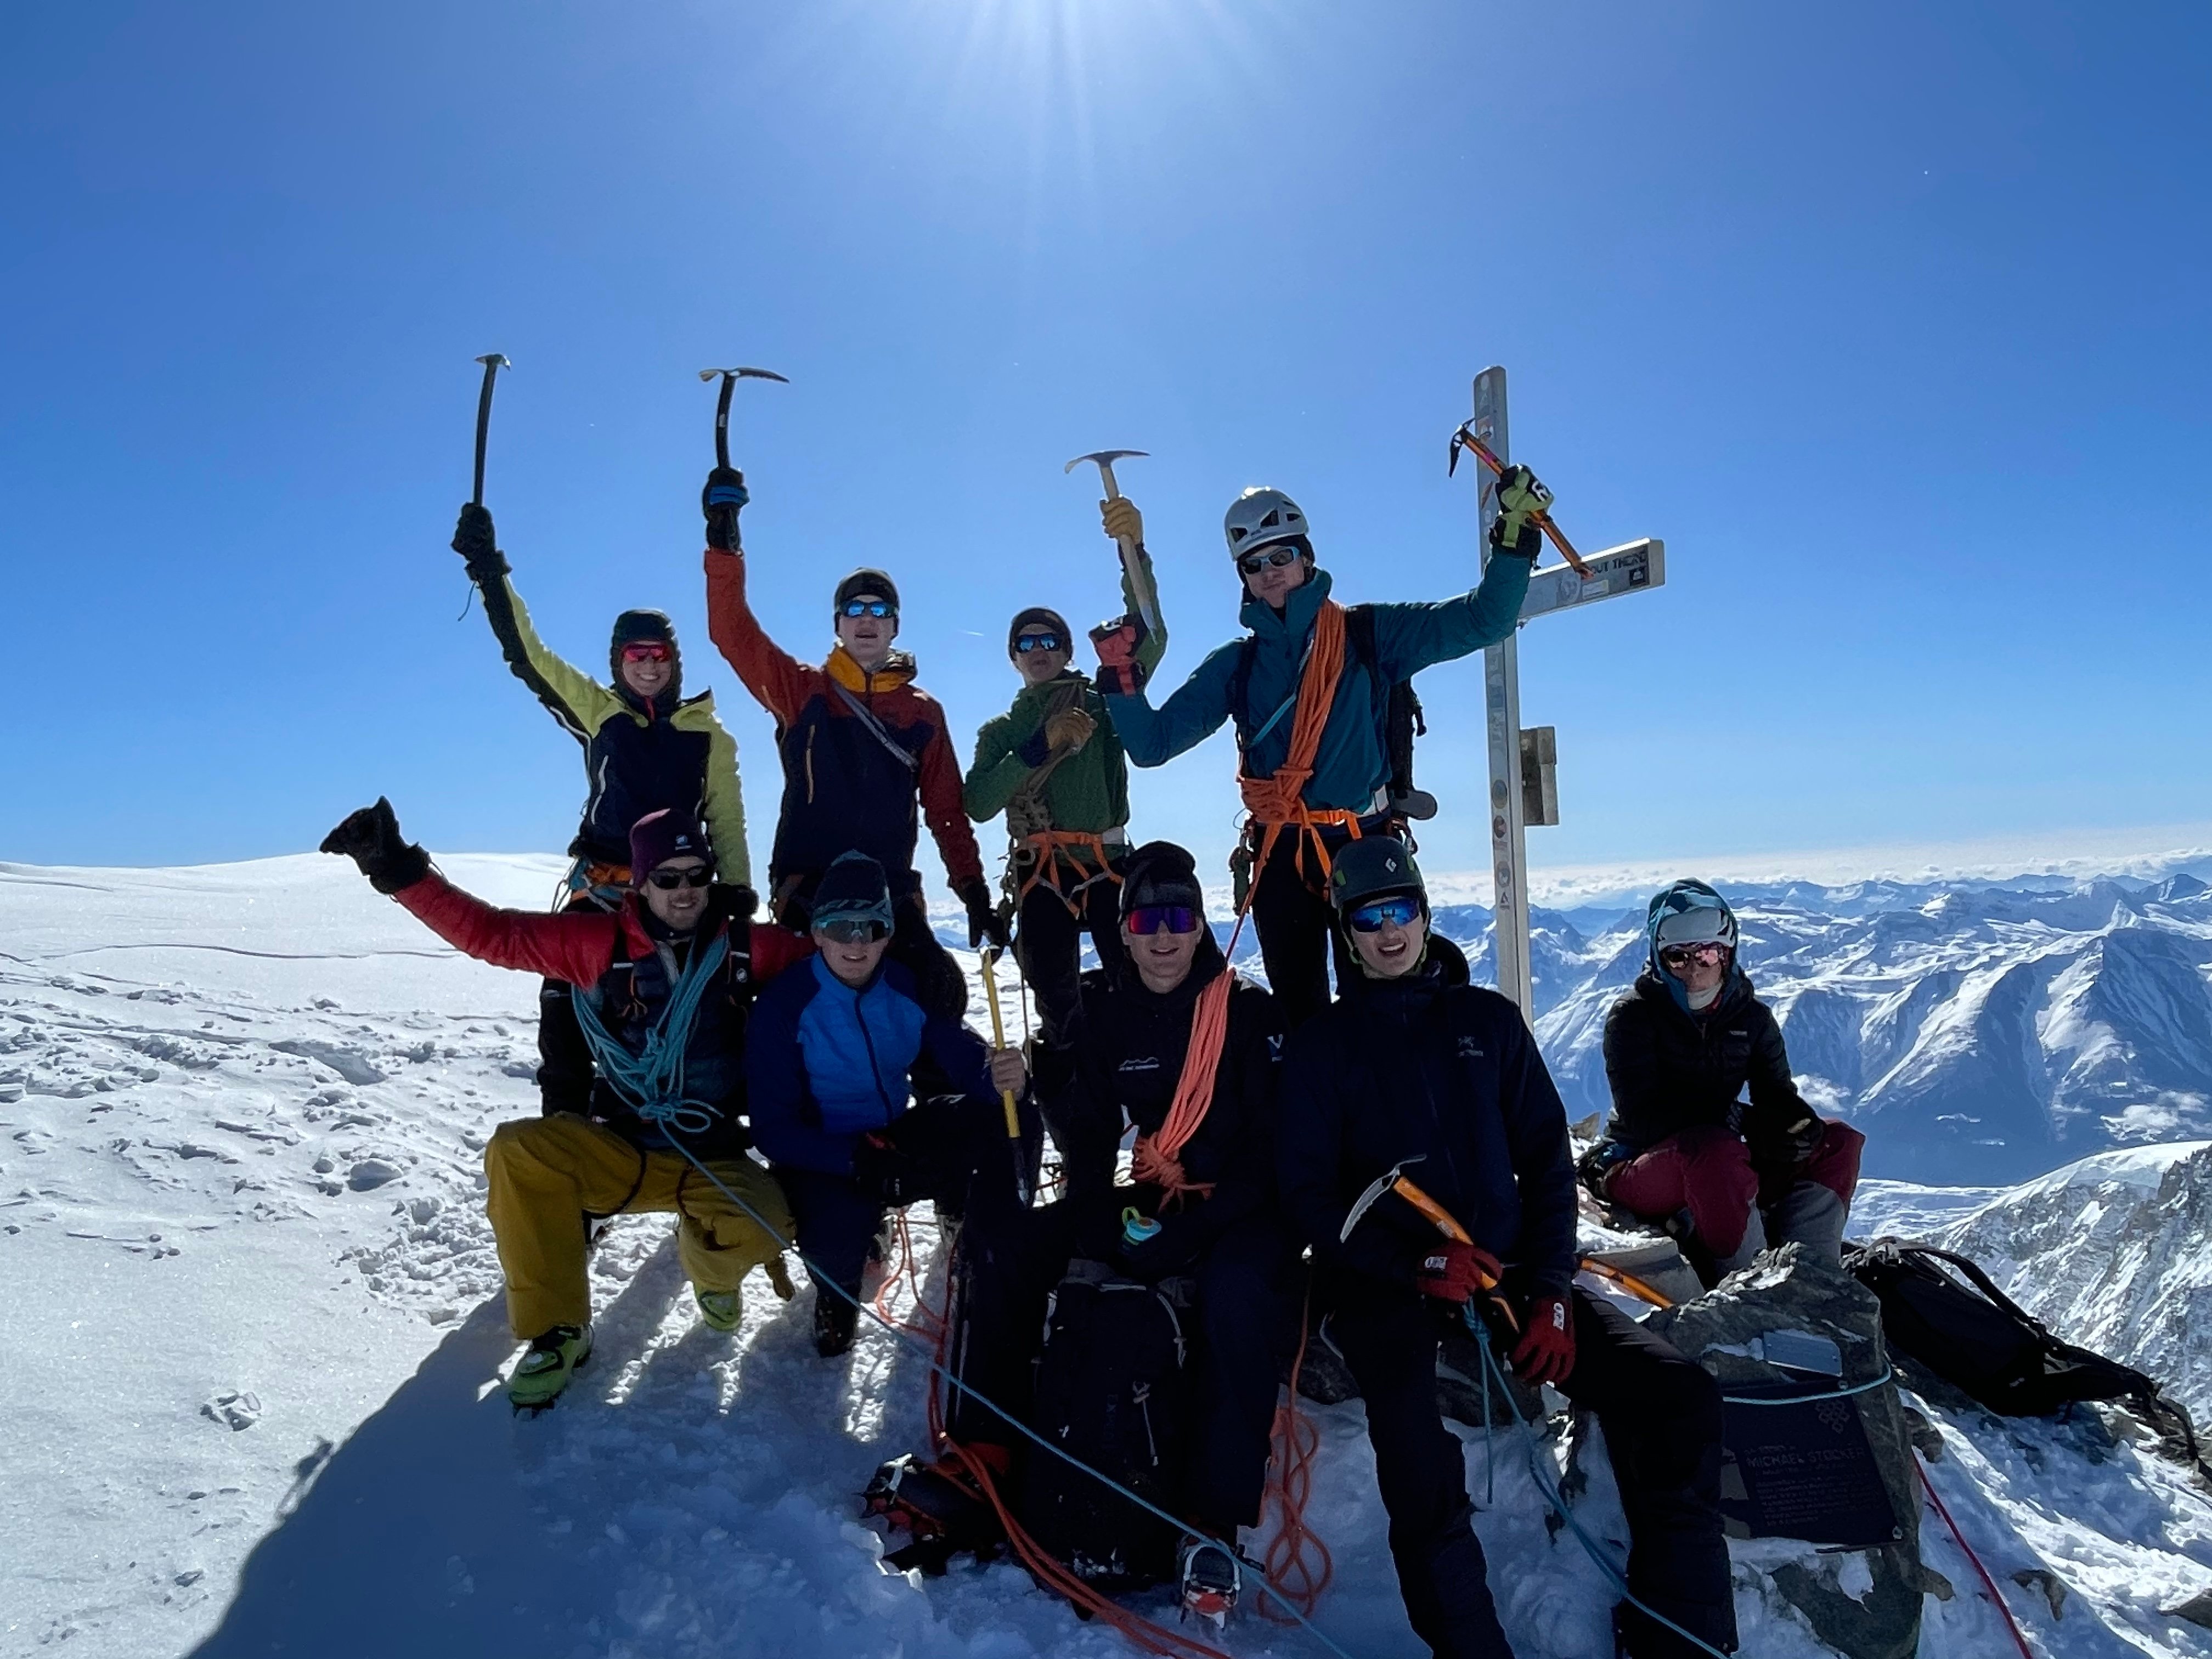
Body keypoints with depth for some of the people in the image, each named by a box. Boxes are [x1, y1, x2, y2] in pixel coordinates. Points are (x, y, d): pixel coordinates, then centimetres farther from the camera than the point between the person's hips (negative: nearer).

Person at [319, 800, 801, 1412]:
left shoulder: (747, 947, -6)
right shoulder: (602, 942, -6)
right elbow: (489, 932, -8)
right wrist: (401, 873, -15)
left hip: (714, 1162, -1)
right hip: (621, 1150, 1)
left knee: (761, 1223, -31)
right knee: (518, 1151, -25)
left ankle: (711, 1267, 10)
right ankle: (557, 1331, -8)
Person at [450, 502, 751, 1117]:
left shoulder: (707, 735, 8)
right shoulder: (598, 710, 9)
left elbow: (728, 825, 7)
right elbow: (527, 655, 3)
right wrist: (490, 572, -5)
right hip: (602, 887, 0)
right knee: (565, 1002, -8)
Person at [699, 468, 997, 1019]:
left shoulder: (923, 711, 11)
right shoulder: (801, 690, 8)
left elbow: (946, 811, 12)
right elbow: (732, 633, -5)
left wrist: (975, 893, 5)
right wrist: (724, 542, -14)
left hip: (891, 893, 1)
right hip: (807, 889, -1)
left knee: (943, 995, -15)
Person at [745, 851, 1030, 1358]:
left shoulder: (909, 988, -5)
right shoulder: (784, 1006, -16)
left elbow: (962, 1055, -11)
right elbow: (773, 1128, -19)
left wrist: (1001, 1075, -37)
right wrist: (858, 1160, -33)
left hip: (897, 1139, 3)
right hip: (822, 1159, -3)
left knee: (1002, 1121, -19)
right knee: (836, 1235, -34)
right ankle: (837, 1293, 5)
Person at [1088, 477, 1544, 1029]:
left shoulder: (1370, 634, 4)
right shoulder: (1237, 665, 10)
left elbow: (1481, 620, 1)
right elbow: (1152, 743, 7)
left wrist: (1516, 534, -10)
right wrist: (1122, 675, -8)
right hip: (1279, 858, 3)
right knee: (1298, 1010, 9)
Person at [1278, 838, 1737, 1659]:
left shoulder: (1488, 1019, 11)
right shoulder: (1322, 1044, 4)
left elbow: (1547, 1160, 10)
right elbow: (1308, 1193, -1)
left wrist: (1551, 1290, -4)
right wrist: (1419, 1263, -16)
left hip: (1508, 1268, 3)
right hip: (1384, 1285, -3)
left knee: (1682, 1398, -15)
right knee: (1415, 1452, -32)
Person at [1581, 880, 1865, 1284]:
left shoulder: (1751, 1017, 6)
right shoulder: (1632, 1017, -10)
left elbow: (1777, 1094, 0)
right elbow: (1640, 1117, -19)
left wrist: (1796, 1122, -24)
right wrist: (1738, 1119, -27)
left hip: (1724, 1169, 6)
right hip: (1638, 1170, -6)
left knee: (1839, 1141, -8)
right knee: (1714, 1150, -37)